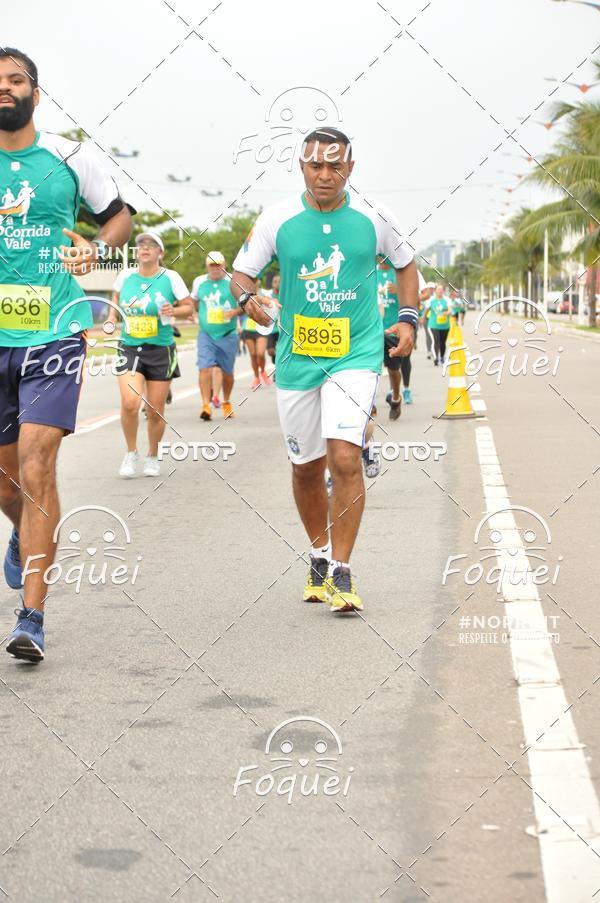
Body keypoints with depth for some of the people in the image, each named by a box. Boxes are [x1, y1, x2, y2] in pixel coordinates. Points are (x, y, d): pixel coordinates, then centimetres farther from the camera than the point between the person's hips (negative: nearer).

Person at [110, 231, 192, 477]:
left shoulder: (170, 278, -4)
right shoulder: (125, 276, 3)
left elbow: (188, 307, 3)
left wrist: (174, 311, -17)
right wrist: (113, 315, 6)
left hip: (160, 350, -1)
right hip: (129, 349, 1)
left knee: (155, 410, 4)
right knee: (130, 403, -19)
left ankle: (153, 457, 27)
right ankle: (131, 453, 3)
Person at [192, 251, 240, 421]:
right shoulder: (199, 282, 7)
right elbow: (194, 302, 26)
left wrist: (235, 312, -17)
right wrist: (192, 311, 12)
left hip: (228, 335, -1)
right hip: (206, 335, 1)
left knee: (227, 371, 10)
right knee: (205, 368, -16)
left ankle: (226, 403, 31)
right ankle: (206, 405, -19)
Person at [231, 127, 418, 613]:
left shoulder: (373, 218, -2)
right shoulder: (277, 219, -3)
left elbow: (405, 264, 15)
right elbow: (241, 272, 4)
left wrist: (408, 319, 3)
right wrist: (248, 297, -19)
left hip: (357, 353, -2)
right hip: (297, 356, 2)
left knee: (345, 458, -17)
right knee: (306, 466, 12)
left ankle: (341, 573, -10)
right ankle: (321, 555, 35)